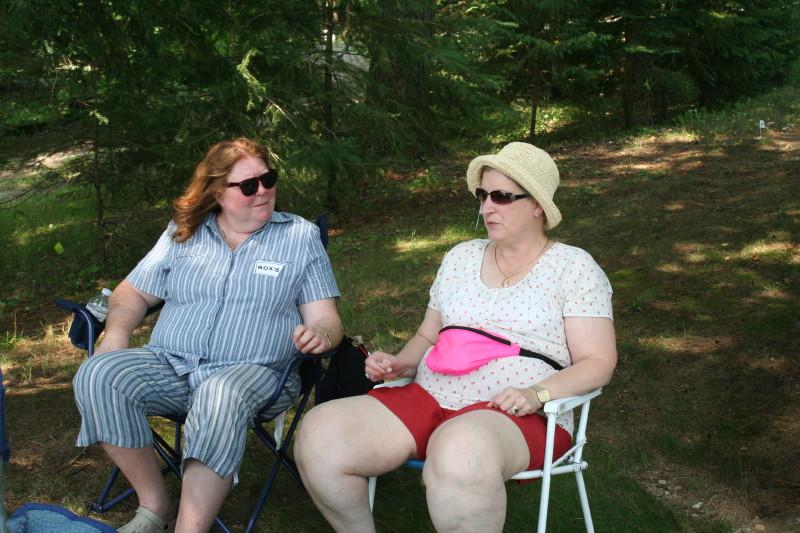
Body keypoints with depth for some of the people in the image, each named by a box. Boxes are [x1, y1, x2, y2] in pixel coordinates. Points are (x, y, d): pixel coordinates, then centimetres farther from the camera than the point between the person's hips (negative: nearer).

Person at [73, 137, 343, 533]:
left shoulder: (301, 237, 8)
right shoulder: (184, 233, 15)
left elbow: (325, 319, 4)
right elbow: (135, 292, 21)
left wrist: (319, 334, -21)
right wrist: (117, 332, -1)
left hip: (253, 371, -3)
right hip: (170, 366, 4)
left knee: (221, 397, -39)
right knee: (97, 377, -25)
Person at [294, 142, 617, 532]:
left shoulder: (573, 267, 3)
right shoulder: (461, 257, 17)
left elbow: (598, 363, -2)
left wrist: (536, 394, -19)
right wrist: (399, 364, 2)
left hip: (518, 416, -5)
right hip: (429, 398, 5)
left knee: (458, 452, -43)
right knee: (318, 434, -19)